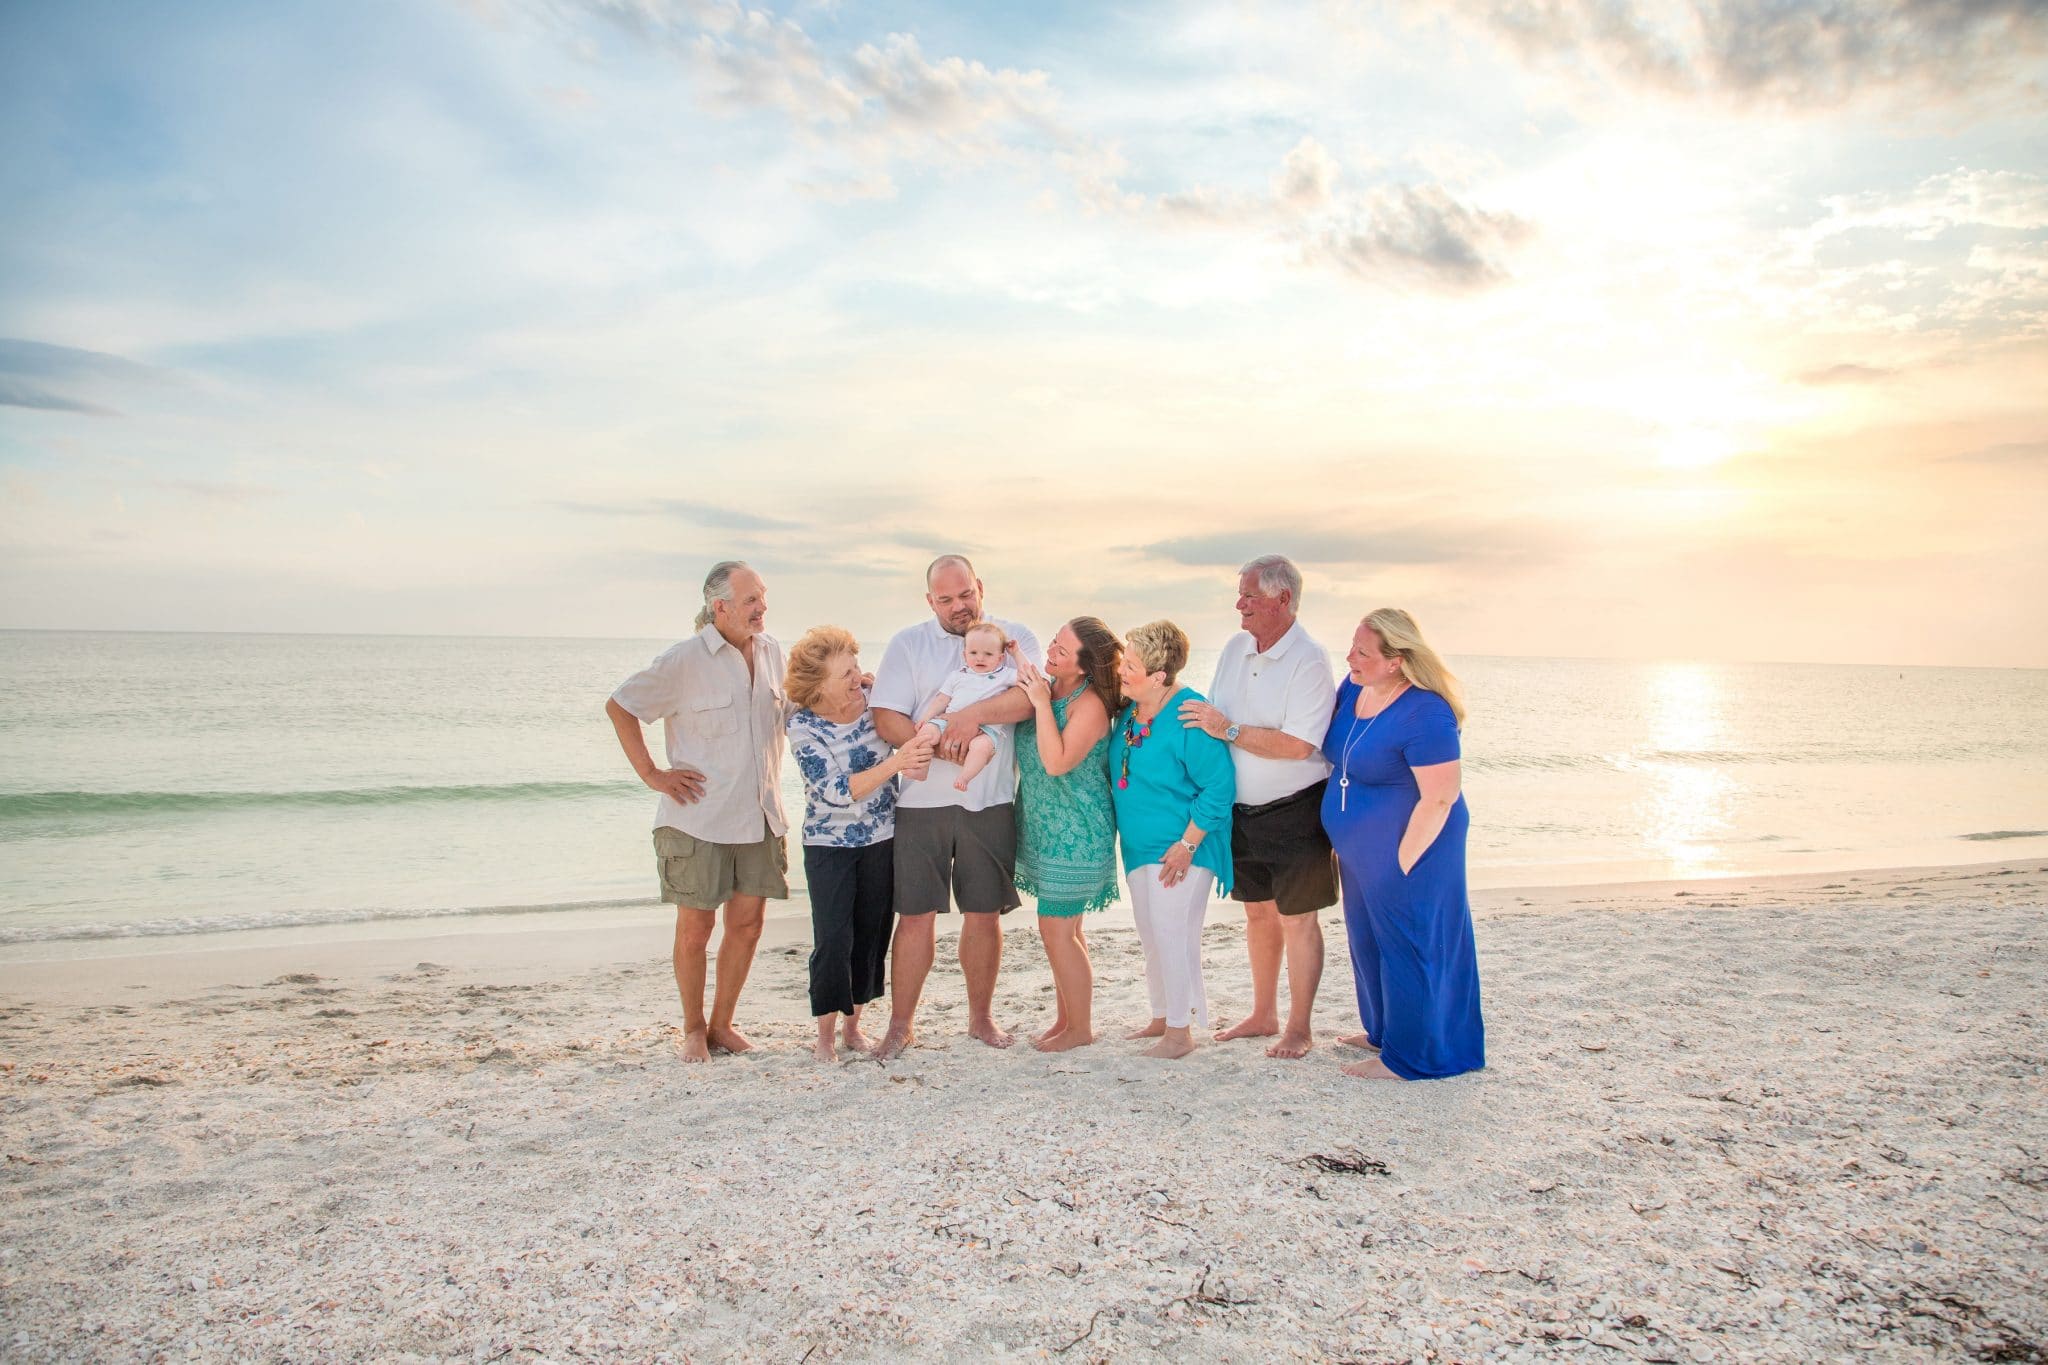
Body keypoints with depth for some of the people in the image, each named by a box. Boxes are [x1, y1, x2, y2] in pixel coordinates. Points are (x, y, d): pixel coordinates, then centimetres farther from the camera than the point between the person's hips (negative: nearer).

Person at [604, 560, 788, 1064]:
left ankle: (722, 1024, 24)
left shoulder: (771, 651, 7)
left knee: (747, 923, 8)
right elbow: (619, 706, -4)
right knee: (695, 928, 4)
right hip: (698, 818, -5)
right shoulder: (685, 659, -11)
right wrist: (652, 774, -8)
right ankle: (693, 1030, 22)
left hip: (759, 816, 5)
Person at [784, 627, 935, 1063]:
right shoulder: (804, 727, -17)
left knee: (873, 931, 10)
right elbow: (838, 791, -24)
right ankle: (825, 1035, 14)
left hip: (883, 838, 4)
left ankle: (853, 1024, 26)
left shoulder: (875, 697, -7)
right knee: (833, 939, -3)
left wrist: (918, 754, -20)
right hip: (829, 844, -3)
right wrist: (896, 762, -35)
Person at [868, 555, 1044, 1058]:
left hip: (991, 800, 1)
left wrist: (975, 714, -24)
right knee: (915, 916, 2)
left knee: (985, 913, 9)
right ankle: (901, 1024, 15)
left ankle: (981, 1017, 25)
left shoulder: (1015, 637, 7)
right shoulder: (907, 644, 6)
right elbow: (886, 718, -4)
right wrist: (935, 746, -19)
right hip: (921, 800, 0)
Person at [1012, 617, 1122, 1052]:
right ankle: (1064, 1018, 31)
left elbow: (1057, 763, -29)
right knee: (1064, 928, 18)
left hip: (1075, 833, -8)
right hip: (1044, 829, 8)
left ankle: (1080, 1028, 15)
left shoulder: (1090, 703, -20)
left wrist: (1041, 702, -25)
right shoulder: (1045, 686, 2)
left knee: (1057, 929, -2)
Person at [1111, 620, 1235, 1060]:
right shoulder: (1129, 710, 2)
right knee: (1150, 935, 16)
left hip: (1180, 849, -8)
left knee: (1172, 934, -3)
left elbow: (1219, 787, -21)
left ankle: (1180, 1031, 12)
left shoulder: (1190, 717, -22)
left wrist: (1187, 845, -20)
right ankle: (1161, 1019, 32)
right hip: (1139, 845, 8)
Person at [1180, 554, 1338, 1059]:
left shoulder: (1309, 660, -17)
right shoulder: (1235, 649, 5)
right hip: (1242, 810, 7)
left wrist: (1228, 730, -23)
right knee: (1257, 913, 18)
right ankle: (1263, 1015, 33)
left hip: (1295, 812, -7)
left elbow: (1297, 745, -26)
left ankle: (1299, 1028, 18)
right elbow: (1212, 723, 13)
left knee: (1296, 919, 3)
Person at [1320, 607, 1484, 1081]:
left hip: (1407, 848, -9)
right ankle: (1383, 1030, 40)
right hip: (1361, 852, 9)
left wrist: (1402, 862, -19)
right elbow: (1332, 752, 17)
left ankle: (1408, 1057, 19)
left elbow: (1440, 799, -24)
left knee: (1405, 945, 4)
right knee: (1369, 938, 21)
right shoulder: (1354, 687, -1)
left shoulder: (1425, 714, -26)